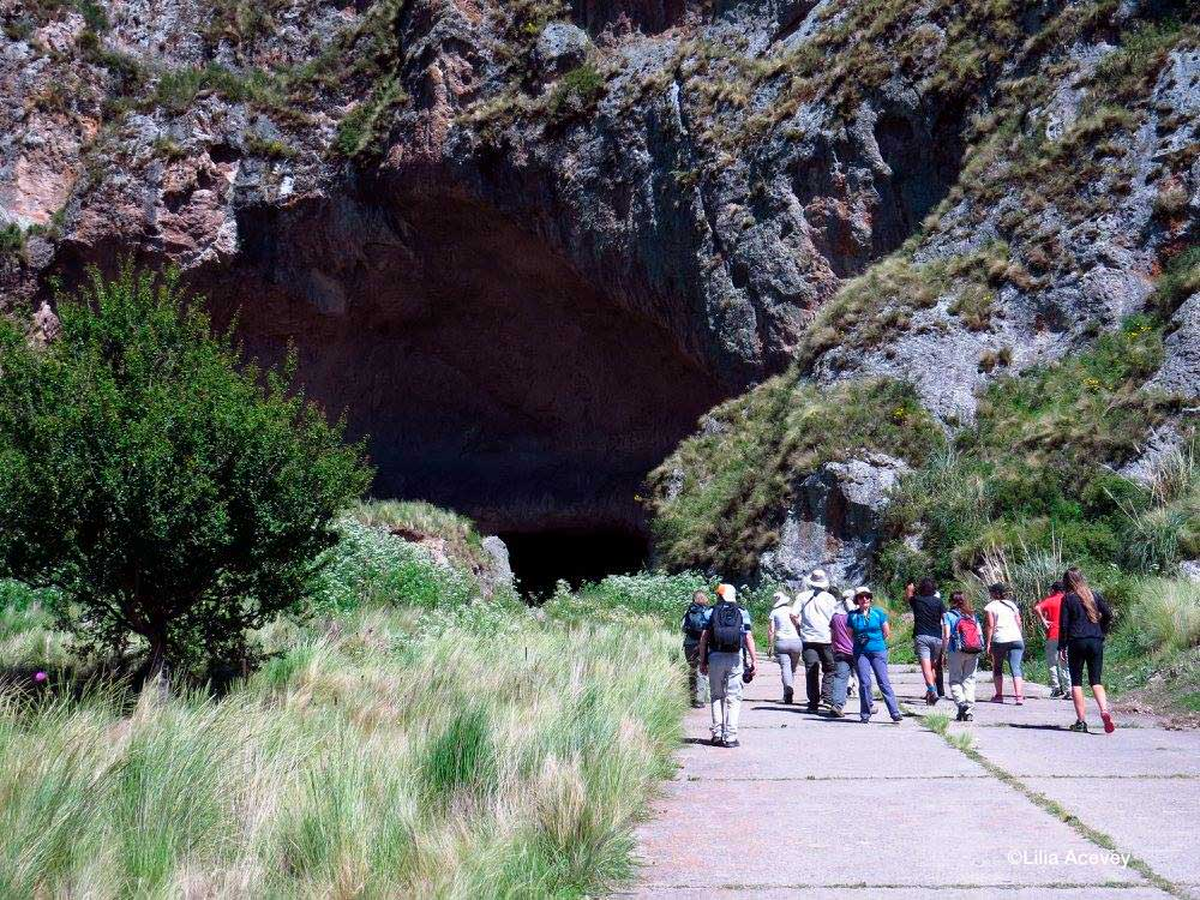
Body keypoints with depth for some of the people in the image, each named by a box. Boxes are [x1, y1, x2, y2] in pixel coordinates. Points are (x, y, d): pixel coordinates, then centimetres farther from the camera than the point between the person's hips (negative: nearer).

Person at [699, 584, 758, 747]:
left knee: (717, 696, 12)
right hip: (735, 658, 0)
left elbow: (704, 638, 1)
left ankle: (717, 734, 8)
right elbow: (748, 637, -1)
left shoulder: (711, 612, 6)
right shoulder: (742, 612, 6)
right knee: (734, 698, 3)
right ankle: (730, 736, -3)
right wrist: (754, 660, 2)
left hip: (715, 657, 1)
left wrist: (702, 661, 6)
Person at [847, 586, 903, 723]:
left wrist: (875, 641, 11)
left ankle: (895, 712, -7)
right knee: (864, 682, -6)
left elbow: (887, 632, 12)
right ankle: (865, 714, 3)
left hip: (878, 651, -1)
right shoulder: (852, 616, 6)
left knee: (883, 681, -6)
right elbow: (850, 635, 16)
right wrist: (859, 642, 9)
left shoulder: (878, 613, 5)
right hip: (860, 653, 1)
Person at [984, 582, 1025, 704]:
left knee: (997, 668, 14)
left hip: (999, 640, -3)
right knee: (1016, 668, -5)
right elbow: (1019, 623, 15)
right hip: (1016, 639, 3)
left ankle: (999, 695, 12)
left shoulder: (991, 606, 4)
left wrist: (988, 643, -2)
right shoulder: (1012, 605, 17)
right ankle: (1019, 696, -19)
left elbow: (991, 625, -3)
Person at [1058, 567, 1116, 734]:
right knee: (1096, 681, 7)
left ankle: (1081, 721, 2)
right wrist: (1102, 633, 15)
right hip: (1096, 642, 3)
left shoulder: (1068, 598, -3)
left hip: (1076, 642, -3)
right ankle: (1104, 711, -17)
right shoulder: (1094, 595, 7)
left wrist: (1062, 647, 1)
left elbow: (1064, 625, -5)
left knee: (1076, 682, 6)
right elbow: (1109, 615, 4)